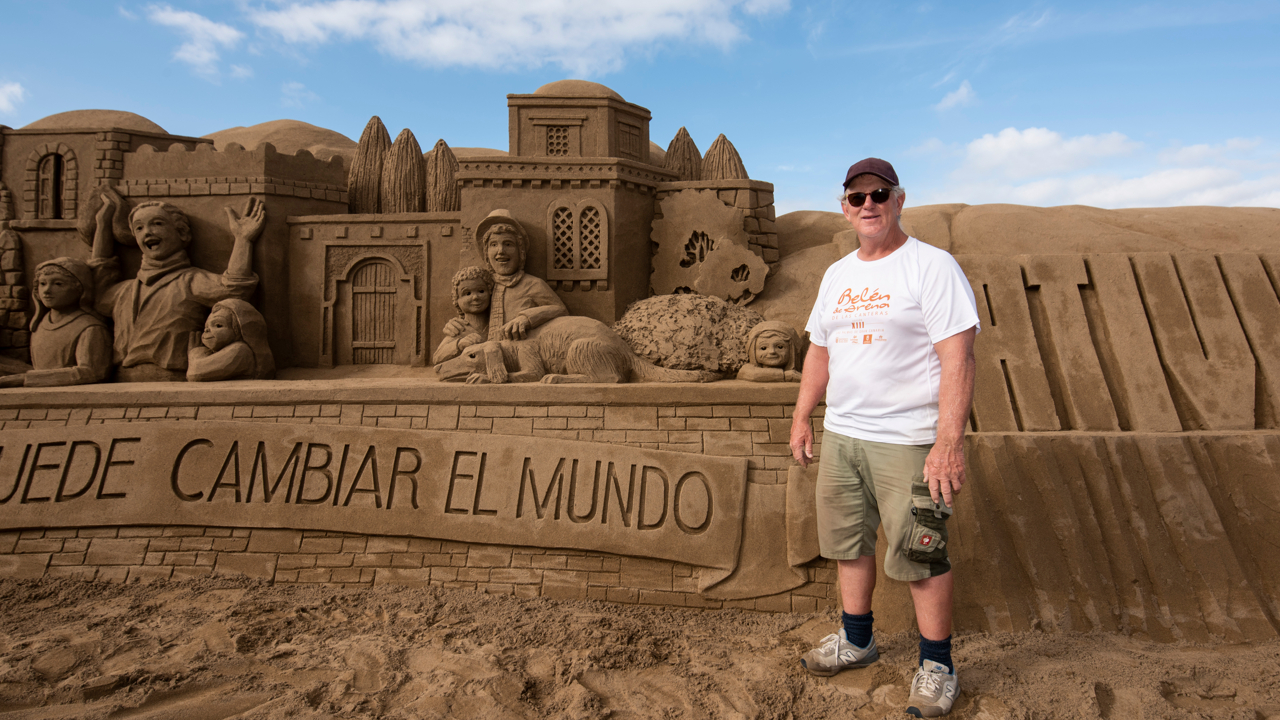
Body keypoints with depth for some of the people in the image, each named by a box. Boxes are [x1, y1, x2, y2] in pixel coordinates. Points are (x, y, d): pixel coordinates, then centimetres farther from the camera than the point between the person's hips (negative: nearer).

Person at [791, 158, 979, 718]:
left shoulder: (933, 267, -9)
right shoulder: (836, 274, 13)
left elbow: (957, 359, -16)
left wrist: (949, 442, -23)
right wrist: (801, 418, 15)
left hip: (907, 440, -6)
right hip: (839, 434, 7)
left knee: (918, 555, 2)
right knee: (847, 541, 16)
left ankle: (936, 665, 23)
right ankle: (856, 641, 35)